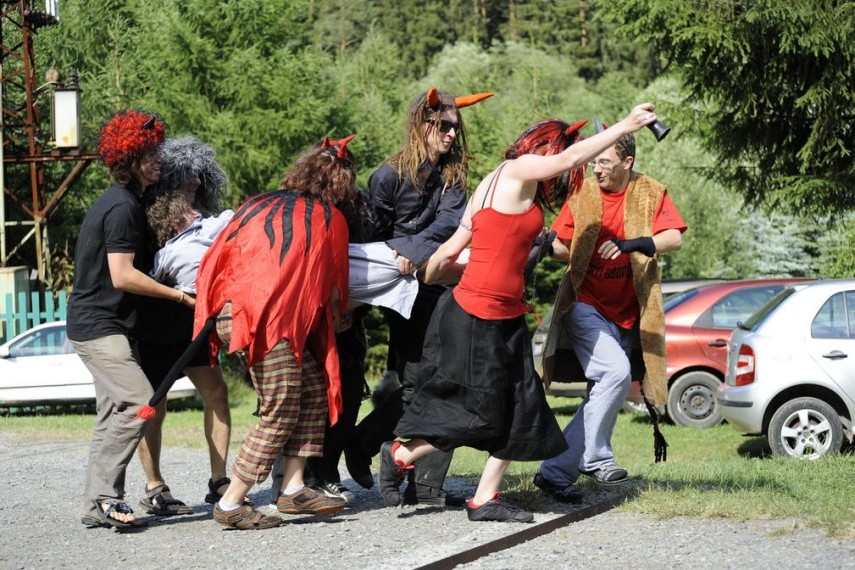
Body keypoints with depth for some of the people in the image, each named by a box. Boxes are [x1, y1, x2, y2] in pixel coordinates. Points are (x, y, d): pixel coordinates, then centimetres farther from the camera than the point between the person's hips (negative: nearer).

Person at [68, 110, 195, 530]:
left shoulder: (121, 202, 15)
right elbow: (122, 276, -22)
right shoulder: (122, 207, -17)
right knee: (138, 401, -19)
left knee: (114, 412, 10)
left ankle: (98, 504, 11)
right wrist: (179, 295, -16)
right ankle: (105, 496, -17)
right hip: (98, 326, -11)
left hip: (105, 325, 11)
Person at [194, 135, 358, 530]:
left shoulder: (259, 205, 19)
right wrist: (338, 320, 37)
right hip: (270, 320, -7)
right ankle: (230, 505, 2)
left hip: (230, 314, 7)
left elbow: (217, 257, 20)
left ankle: (293, 490, 11)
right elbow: (334, 286, 17)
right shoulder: (330, 219, 7)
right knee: (280, 415, 2)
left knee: (314, 387, 15)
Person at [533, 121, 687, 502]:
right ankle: (595, 456, -17)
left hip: (626, 313, 3)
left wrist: (635, 244, -30)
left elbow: (675, 238, -13)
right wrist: (549, 245, -15)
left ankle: (556, 472, 17)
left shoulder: (650, 193, 0)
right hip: (587, 305, -3)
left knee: (602, 393, 6)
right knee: (616, 372, -26)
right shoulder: (583, 194, 0)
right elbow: (561, 245, 8)